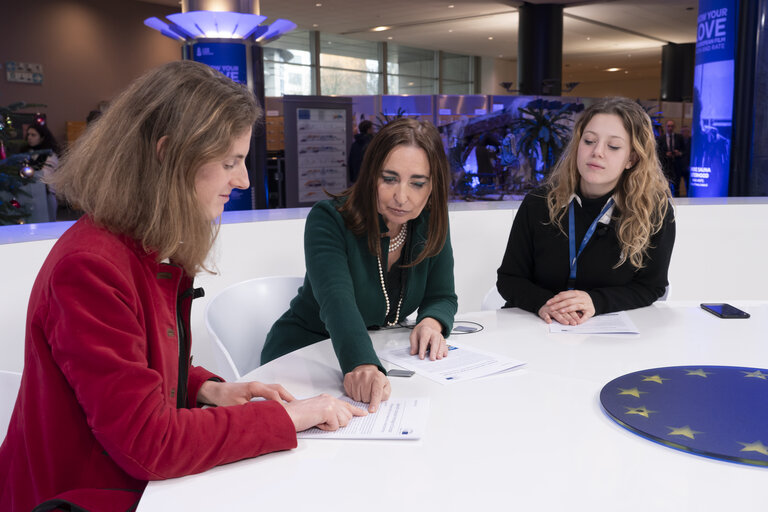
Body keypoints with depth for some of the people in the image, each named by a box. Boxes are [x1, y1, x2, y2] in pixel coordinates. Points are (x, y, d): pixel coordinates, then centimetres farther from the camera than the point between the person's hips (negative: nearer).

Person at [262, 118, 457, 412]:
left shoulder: (431, 223, -4)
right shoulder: (328, 220, -21)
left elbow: (442, 297, 2)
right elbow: (337, 300, -36)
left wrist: (432, 322, -23)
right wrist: (361, 365, -54)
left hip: (377, 357, 5)